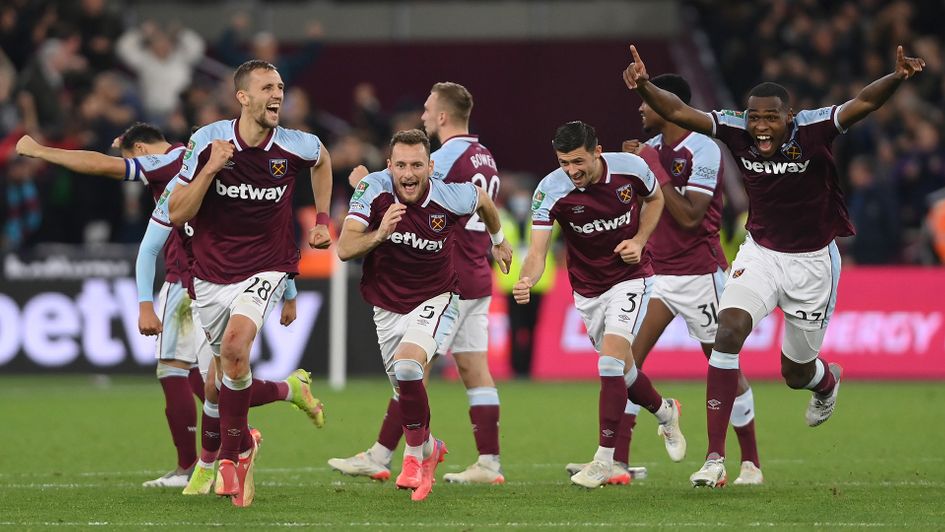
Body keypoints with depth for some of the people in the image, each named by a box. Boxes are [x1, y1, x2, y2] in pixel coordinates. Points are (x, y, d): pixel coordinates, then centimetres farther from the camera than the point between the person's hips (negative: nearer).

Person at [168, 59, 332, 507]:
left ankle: (231, 456, -13)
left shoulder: (294, 147, -8)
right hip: (212, 272, 2)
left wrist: (322, 221, 14)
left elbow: (322, 160, 19)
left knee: (235, 346, -27)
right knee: (226, 366, 9)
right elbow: (177, 214, -11)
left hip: (265, 268, -2)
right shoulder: (207, 142, -11)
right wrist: (210, 169, -24)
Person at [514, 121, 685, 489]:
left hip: (629, 276, -2)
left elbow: (654, 199, 5)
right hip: (587, 289, 2)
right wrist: (526, 282, -47)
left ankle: (605, 459, -12)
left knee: (611, 362, -18)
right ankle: (665, 413, 44)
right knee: (620, 370, 13)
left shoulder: (631, 168, -18)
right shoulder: (550, 191, -21)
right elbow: (537, 253, -25)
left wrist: (639, 240, -11)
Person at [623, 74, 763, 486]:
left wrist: (655, 173, -21)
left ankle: (751, 463, 14)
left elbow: (689, 217, -21)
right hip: (656, 273, 7)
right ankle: (617, 459, -9)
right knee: (629, 359, -7)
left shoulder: (703, 150, -14)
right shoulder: (651, 149, 8)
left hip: (699, 274, -7)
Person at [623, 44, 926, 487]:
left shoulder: (812, 131, -21)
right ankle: (715, 457, -22)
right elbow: (678, 113, -17)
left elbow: (864, 103, -33)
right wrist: (644, 87, -35)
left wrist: (896, 79, -52)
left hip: (812, 263, -2)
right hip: (760, 254, 2)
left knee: (796, 374, 11)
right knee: (728, 331, -24)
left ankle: (827, 380, 54)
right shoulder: (736, 131, -14)